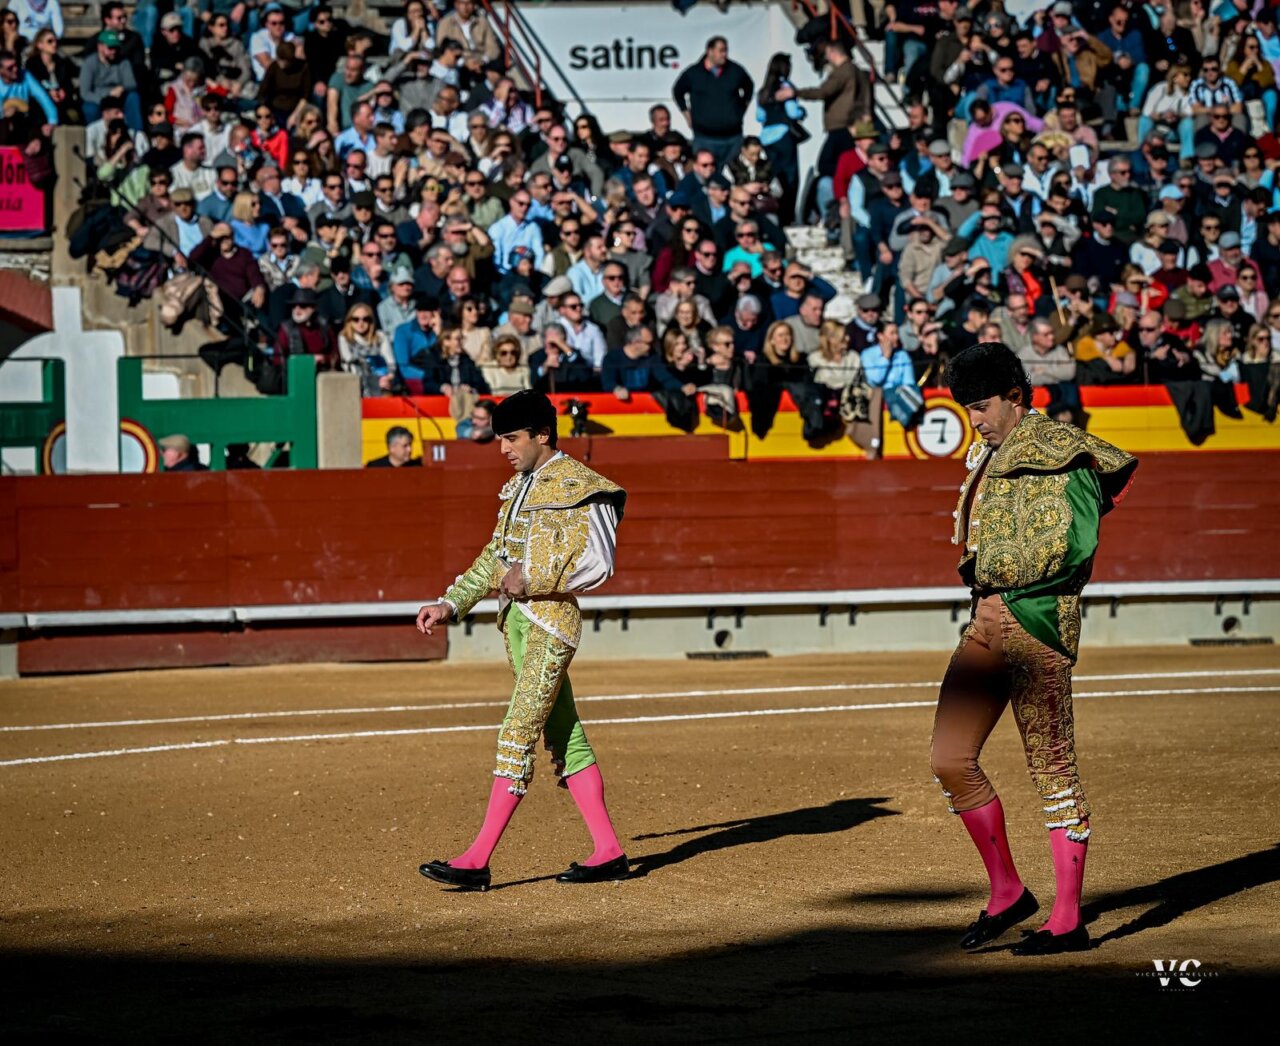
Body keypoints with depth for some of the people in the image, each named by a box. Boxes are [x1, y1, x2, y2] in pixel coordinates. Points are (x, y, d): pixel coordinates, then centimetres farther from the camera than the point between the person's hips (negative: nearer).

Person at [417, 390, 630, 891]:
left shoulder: (578, 487, -10)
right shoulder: (519, 487, 17)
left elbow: (597, 565, -15)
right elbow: (494, 558, 20)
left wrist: (532, 580, -20)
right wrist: (450, 604, 11)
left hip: (551, 618, -9)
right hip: (515, 619, 9)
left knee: (517, 737, -11)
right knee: (563, 738, 9)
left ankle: (477, 859, -15)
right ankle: (609, 852, 13)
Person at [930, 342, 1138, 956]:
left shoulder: (1049, 445, -10)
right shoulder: (987, 454, 18)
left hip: (1034, 617, -9)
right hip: (986, 618, 9)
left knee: (1052, 768, -4)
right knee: (950, 761, 5)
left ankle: (1068, 921, 0)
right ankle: (1007, 893, 18)